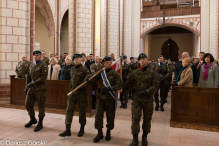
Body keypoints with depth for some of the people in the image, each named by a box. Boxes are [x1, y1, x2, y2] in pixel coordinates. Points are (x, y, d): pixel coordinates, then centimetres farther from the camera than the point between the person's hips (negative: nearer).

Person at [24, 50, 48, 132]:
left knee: (41, 106, 2)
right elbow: (28, 77, 18)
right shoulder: (31, 65, 13)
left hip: (40, 88, -6)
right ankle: (32, 119, 33)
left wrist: (33, 83, -20)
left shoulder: (43, 65, -7)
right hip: (31, 88, 7)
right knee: (28, 104, 11)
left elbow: (44, 77, -16)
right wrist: (26, 87, 11)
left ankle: (40, 123, 17)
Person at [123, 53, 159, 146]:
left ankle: (144, 137, 30)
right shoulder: (135, 73, 4)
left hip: (148, 98, 0)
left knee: (147, 118, 11)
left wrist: (146, 92, -19)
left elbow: (156, 85, -6)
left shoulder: (152, 73, -1)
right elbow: (128, 84, 8)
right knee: (135, 118, -5)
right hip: (137, 98, 0)